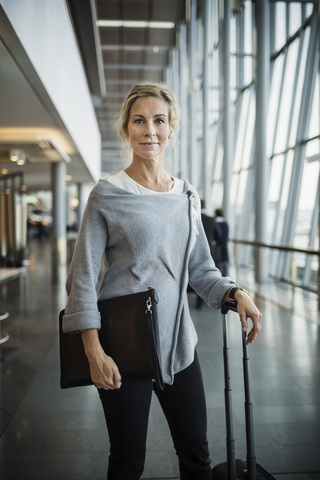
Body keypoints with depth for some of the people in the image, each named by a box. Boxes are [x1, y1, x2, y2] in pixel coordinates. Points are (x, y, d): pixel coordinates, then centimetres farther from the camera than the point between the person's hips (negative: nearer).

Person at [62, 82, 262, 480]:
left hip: (178, 341, 4)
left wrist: (235, 293, -4)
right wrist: (94, 351, -14)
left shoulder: (187, 196, 8)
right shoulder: (108, 194, -6)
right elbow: (83, 277, -7)